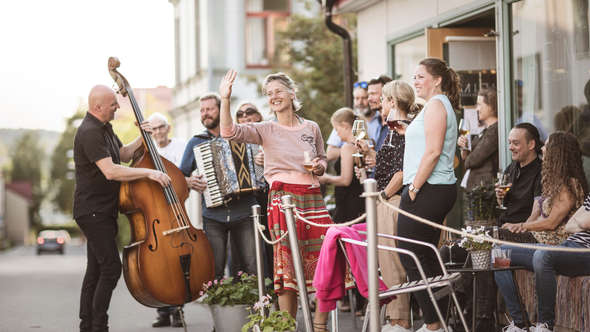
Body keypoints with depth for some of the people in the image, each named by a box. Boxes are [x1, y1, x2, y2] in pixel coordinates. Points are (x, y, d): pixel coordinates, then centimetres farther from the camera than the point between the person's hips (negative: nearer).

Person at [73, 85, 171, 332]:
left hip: (102, 211, 10)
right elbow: (110, 171, -28)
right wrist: (148, 172, -26)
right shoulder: (89, 132, -20)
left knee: (96, 269, 13)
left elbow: (123, 155, 23)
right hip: (93, 211, -10)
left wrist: (142, 138, 6)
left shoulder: (104, 128, 12)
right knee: (111, 267, -12)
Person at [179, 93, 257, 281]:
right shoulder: (195, 143, 11)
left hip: (243, 212, 0)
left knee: (252, 269, -4)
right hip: (213, 216, 0)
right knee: (214, 270, -3)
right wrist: (189, 182, -4)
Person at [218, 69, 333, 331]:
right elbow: (229, 132, -11)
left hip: (313, 199, 3)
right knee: (288, 261, -4)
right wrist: (225, 99, -21)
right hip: (283, 199, -3)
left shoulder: (311, 128, 13)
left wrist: (319, 166, 3)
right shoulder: (266, 130, 4)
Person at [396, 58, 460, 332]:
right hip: (441, 190, 10)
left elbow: (433, 151, -19)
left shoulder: (435, 104, -10)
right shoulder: (443, 105, 22)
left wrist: (414, 189, -18)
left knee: (410, 256, -8)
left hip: (427, 190, -10)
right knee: (427, 258, 11)